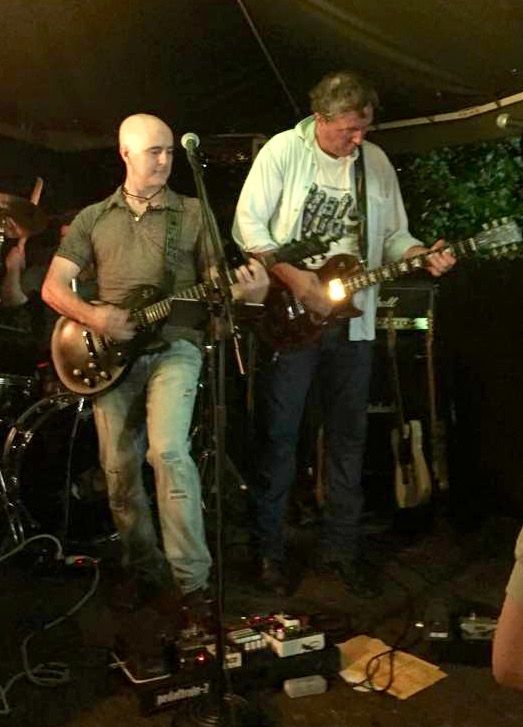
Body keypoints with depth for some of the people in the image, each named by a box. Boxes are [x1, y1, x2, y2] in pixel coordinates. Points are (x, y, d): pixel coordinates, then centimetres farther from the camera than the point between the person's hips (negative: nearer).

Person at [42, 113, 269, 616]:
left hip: (173, 346, -2)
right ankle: (146, 570, 23)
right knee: (120, 470, 3)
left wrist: (246, 291, -15)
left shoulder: (192, 213, 10)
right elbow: (53, 287, 9)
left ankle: (191, 577, -11)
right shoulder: (93, 219, 14)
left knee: (167, 449, -23)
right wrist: (93, 318, -10)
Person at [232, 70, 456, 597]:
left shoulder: (376, 162, 10)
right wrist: (296, 279, -17)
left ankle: (340, 547, 24)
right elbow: (248, 224, -9)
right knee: (278, 437, 1)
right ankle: (268, 550, 17)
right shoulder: (283, 150, -4)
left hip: (351, 320, 5)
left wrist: (422, 255, -7)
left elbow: (393, 235, 14)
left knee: (348, 438, 9)